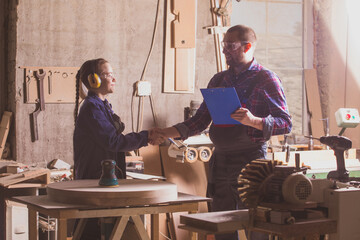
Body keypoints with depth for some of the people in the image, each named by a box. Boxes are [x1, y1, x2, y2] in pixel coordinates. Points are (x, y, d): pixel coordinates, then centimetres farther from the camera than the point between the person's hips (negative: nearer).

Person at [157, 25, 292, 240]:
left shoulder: (266, 79, -3)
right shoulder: (218, 80, 15)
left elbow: (286, 124, -8)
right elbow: (201, 120, 16)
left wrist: (254, 121, -24)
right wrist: (170, 132, 2)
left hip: (250, 162, -6)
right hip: (220, 162, 6)